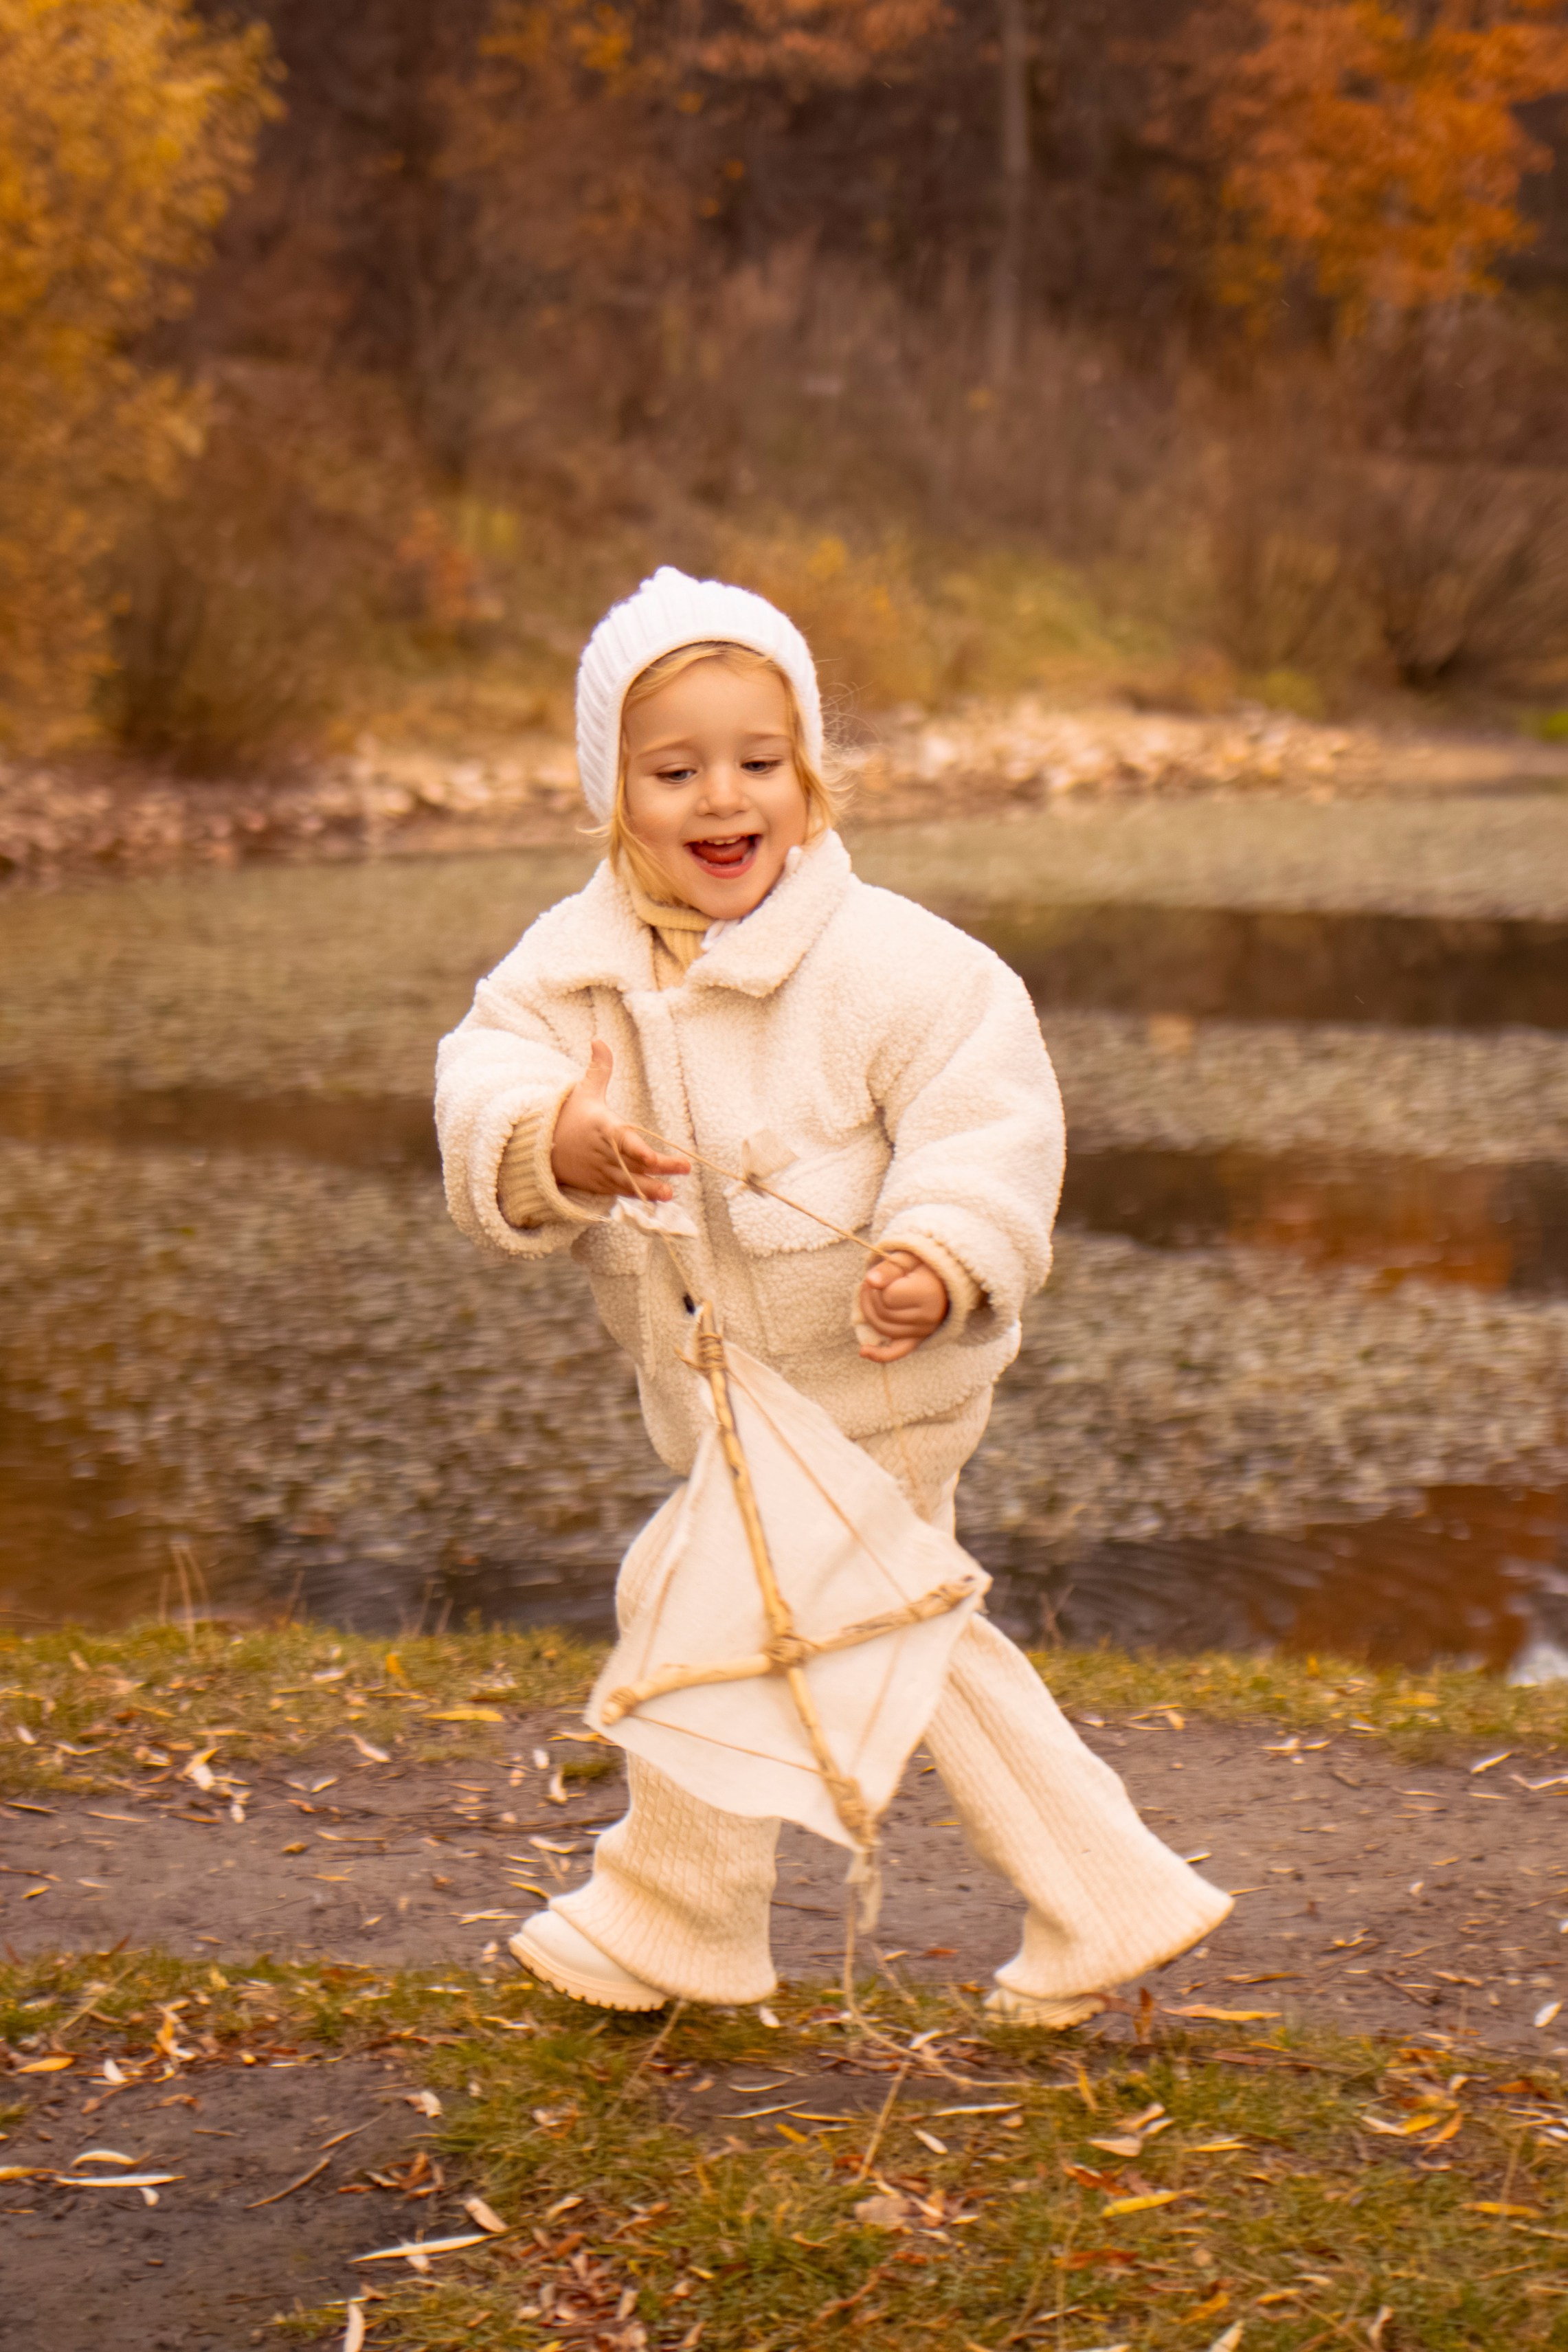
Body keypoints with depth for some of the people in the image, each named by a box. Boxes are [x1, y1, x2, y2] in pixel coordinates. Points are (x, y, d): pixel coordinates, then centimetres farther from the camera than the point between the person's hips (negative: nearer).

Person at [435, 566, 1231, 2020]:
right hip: (730, 1393, 7)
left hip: (862, 1384, -7)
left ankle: (674, 1917, 23)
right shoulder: (576, 963, -4)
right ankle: (1102, 1899, 31)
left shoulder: (887, 961, -18)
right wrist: (552, 1146, -37)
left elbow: (989, 1111, -16)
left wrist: (948, 1259, -32)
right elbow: (486, 1073, -15)